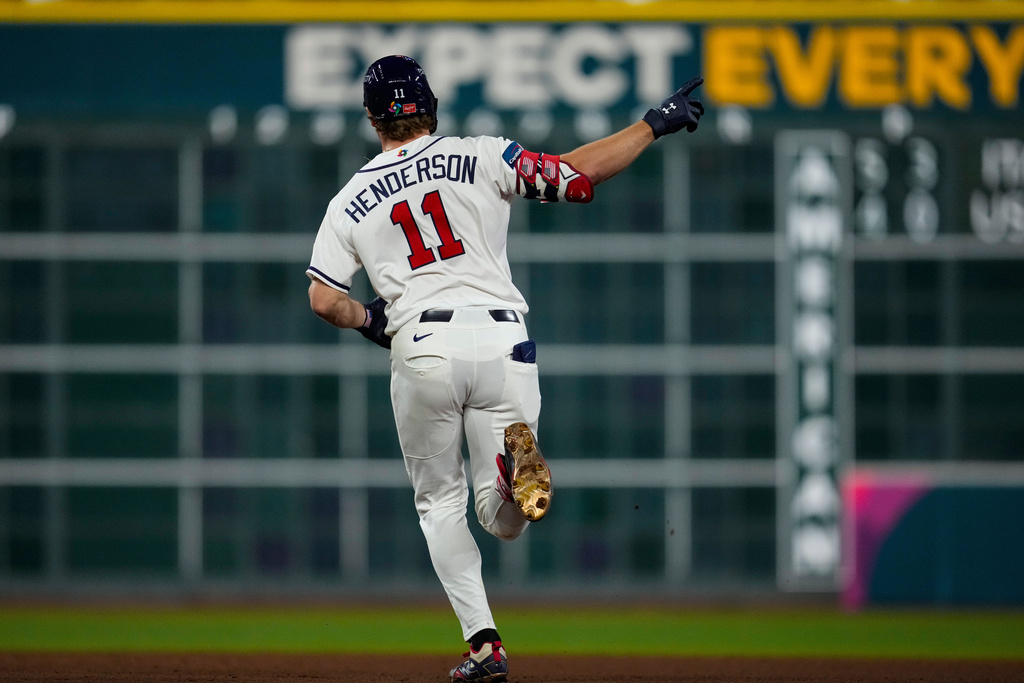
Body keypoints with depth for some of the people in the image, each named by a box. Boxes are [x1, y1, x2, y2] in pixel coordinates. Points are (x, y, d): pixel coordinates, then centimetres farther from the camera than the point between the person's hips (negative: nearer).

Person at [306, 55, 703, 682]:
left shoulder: (350, 202, 11)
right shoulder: (481, 159, 8)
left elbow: (325, 301, 4)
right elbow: (578, 175, 1)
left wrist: (371, 320, 25)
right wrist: (656, 123, 12)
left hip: (421, 348, 0)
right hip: (502, 341, 0)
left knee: (440, 504, 18)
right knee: (504, 521, 7)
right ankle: (516, 454, -30)